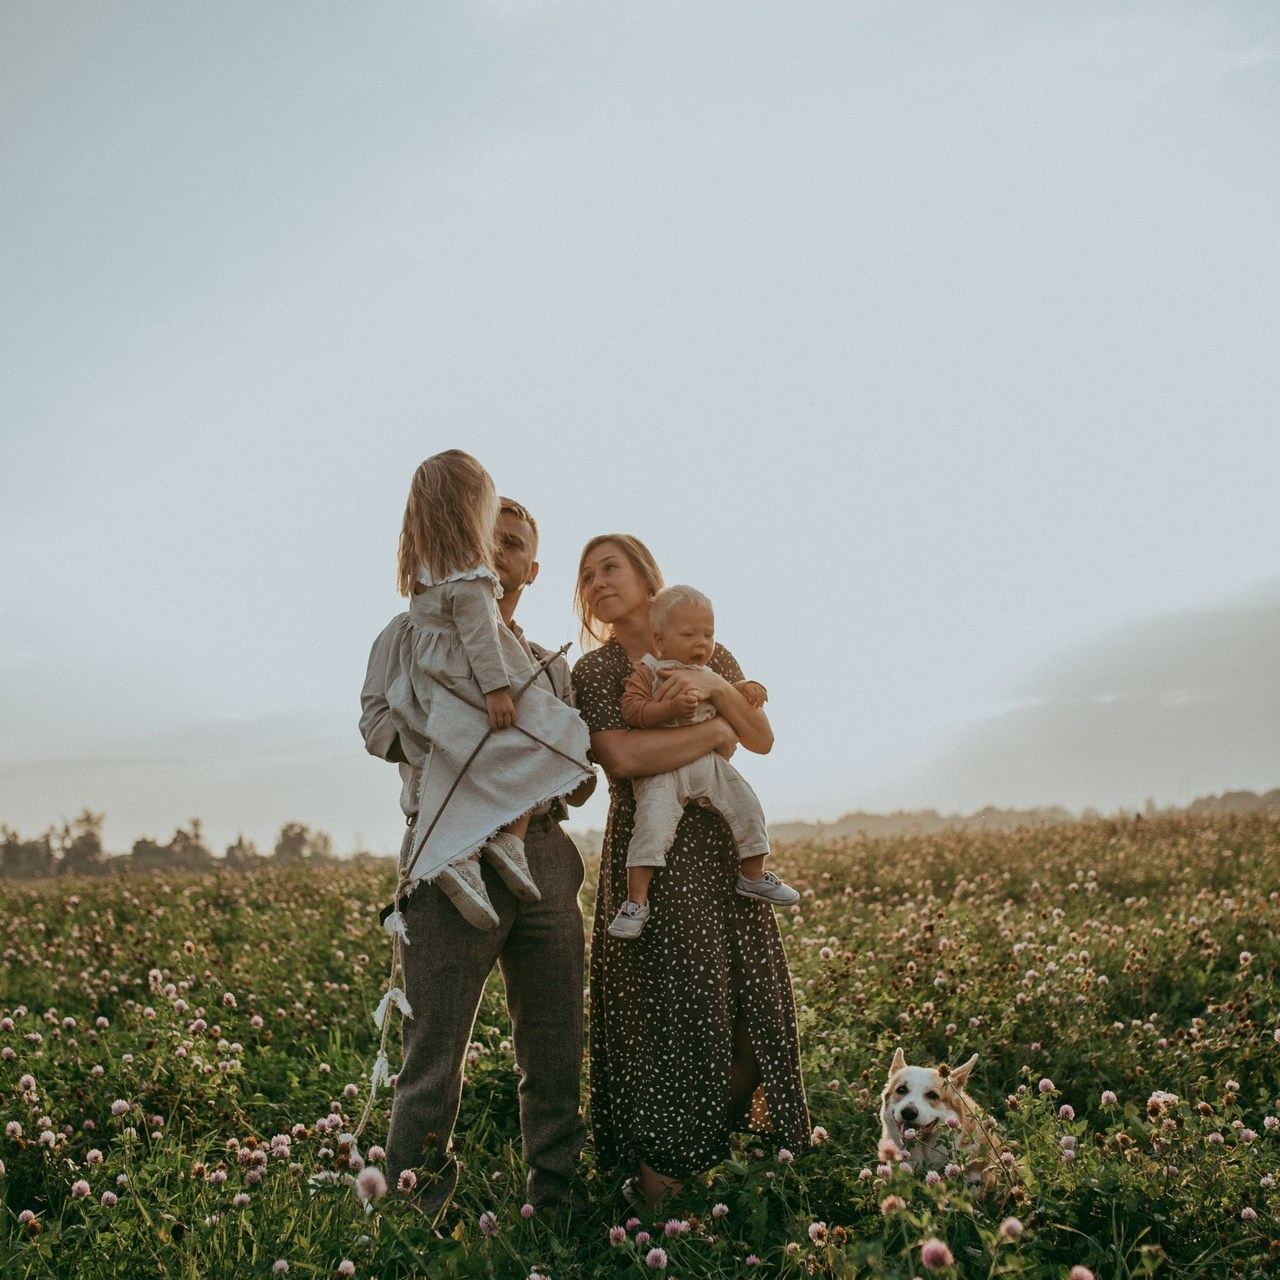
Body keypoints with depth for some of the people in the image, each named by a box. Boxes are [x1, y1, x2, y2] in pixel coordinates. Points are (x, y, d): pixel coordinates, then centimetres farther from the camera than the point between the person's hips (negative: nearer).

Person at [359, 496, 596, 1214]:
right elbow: (380, 725, -5)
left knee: (556, 1052, 7)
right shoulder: (417, 632, 11)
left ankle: (557, 1198, 19)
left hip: (545, 853, 5)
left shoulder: (552, 666, 24)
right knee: (435, 1053, -6)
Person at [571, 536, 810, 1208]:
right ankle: (658, 1178, 4)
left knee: (749, 996, 1)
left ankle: (718, 1147, 18)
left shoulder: (709, 654, 11)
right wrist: (713, 731, -10)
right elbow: (623, 756, -17)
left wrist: (719, 688, -13)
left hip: (721, 847, 4)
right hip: (648, 854, -4)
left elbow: (763, 739, 4)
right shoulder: (593, 670, 0)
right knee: (671, 1006, -8)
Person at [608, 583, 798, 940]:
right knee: (652, 826, -22)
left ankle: (753, 876, 20)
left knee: (747, 807, 1)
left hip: (710, 765, 6)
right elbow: (632, 710, -17)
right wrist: (672, 708, -30)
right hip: (662, 771, -6)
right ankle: (636, 901, -17)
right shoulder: (646, 672, -4)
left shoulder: (709, 676, 18)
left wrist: (746, 688, 10)